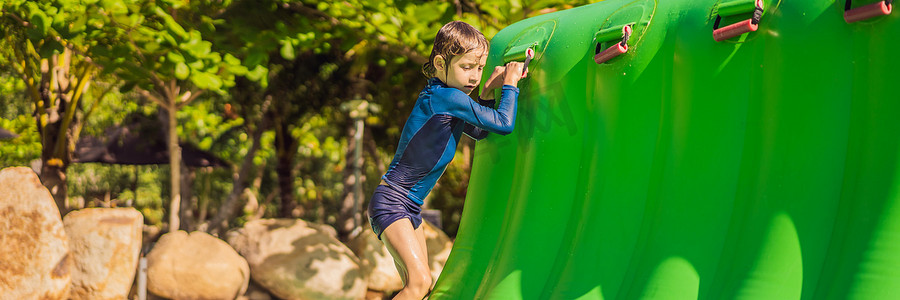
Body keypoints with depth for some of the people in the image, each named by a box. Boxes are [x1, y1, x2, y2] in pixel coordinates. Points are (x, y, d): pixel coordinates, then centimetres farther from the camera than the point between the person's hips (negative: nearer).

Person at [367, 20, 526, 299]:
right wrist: (510, 85, -3)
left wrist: (488, 92, 14)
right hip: (391, 201, -10)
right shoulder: (448, 97, -19)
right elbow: (504, 124, -18)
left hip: (410, 208, 10)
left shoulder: (447, 99, 10)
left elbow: (480, 132, 27)